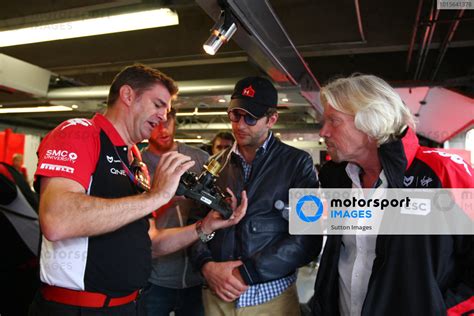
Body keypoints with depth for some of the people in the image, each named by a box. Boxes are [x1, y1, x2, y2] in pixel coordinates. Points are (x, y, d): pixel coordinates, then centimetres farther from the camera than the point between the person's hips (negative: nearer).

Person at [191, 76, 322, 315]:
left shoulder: (297, 163, -6)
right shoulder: (217, 164, 4)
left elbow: (308, 238, -12)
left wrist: (246, 273, -16)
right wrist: (207, 265, -12)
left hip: (271, 296, -2)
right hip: (217, 295, 3)